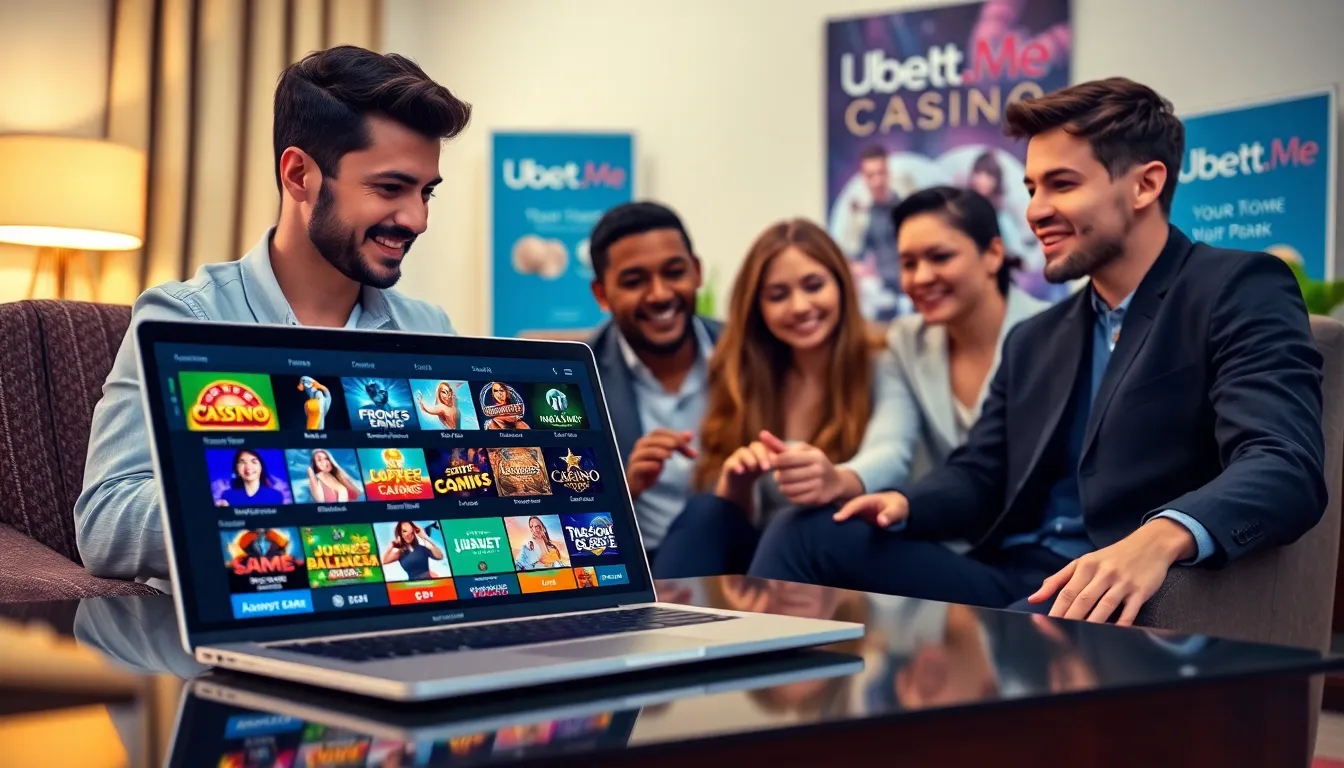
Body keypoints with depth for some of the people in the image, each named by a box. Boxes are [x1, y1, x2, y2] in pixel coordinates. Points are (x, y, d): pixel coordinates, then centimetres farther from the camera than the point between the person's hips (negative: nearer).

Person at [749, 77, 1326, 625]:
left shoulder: (1240, 292, -2)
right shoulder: (1035, 342, 21)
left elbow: (1288, 467, -17)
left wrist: (1159, 539, -38)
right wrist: (899, 503, -6)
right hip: (1006, 587, 7)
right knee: (810, 535, -12)